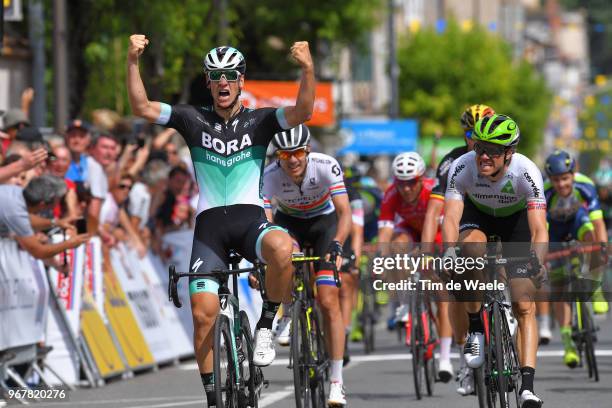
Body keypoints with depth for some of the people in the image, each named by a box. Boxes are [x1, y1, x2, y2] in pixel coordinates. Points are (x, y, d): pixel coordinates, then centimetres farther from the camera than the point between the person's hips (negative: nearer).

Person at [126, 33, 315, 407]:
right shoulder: (194, 120, 6)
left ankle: (266, 326, -13)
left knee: (282, 250, -36)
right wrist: (133, 62, -19)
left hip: (251, 218, -1)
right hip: (210, 224, 1)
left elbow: (303, 112, -13)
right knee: (204, 313, -10)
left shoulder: (259, 121, 4)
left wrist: (308, 69, -30)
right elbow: (142, 108, -5)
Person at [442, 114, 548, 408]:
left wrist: (538, 262, -59)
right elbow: (451, 218, -38)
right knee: (471, 248, -35)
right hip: (477, 214, 1)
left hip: (516, 218, -1)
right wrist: (449, 250, -58)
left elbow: (539, 229, -41)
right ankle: (475, 329, -14)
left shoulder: (526, 172, -35)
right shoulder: (462, 168, -32)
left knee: (524, 306, -12)